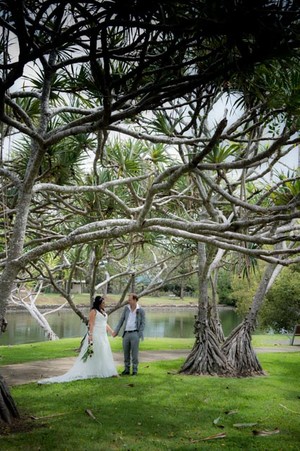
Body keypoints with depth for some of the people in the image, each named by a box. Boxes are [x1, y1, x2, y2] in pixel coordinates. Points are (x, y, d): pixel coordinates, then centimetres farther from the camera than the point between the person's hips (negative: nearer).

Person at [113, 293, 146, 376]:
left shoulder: (141, 310, -4)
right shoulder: (126, 308, 6)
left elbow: (143, 323, -2)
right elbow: (121, 320, 10)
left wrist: (139, 335, -10)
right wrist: (116, 331, 6)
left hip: (134, 333, -4)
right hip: (126, 333, 4)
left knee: (134, 353, -1)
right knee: (126, 353, 10)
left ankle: (134, 370, 10)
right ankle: (126, 369, 22)